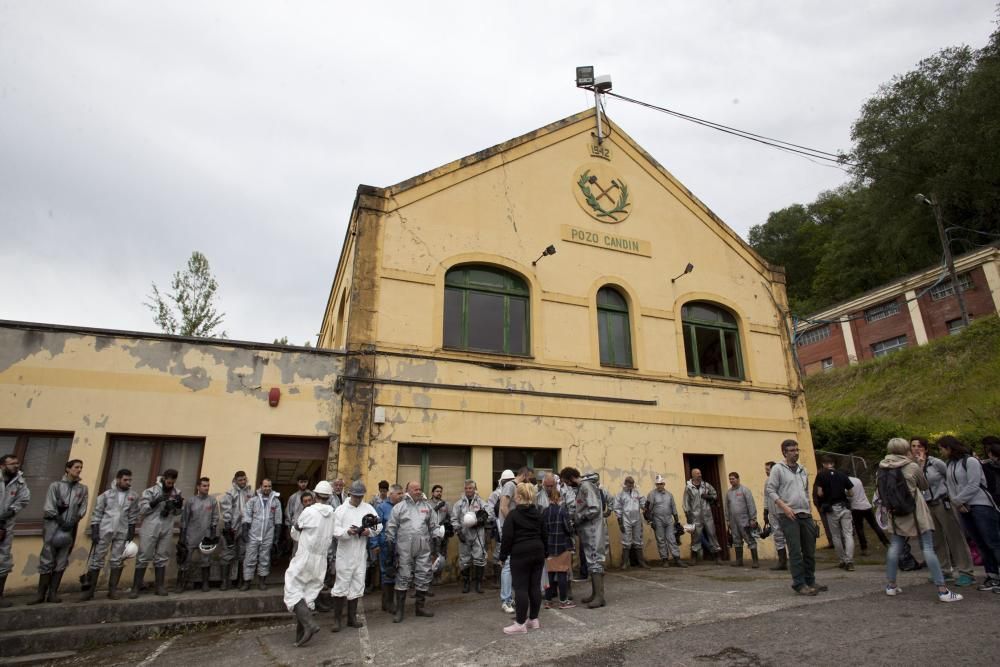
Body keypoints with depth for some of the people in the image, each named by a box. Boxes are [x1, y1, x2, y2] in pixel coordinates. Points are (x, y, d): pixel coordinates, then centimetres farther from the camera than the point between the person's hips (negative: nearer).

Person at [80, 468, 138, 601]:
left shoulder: (134, 496, 2)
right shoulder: (106, 495, -3)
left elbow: (133, 515, 6)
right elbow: (96, 513, -2)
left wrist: (131, 531, 2)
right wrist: (94, 531, -8)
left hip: (122, 533, 2)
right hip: (104, 531, -2)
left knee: (117, 561, 5)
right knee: (96, 560, 3)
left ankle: (112, 590, 14)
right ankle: (90, 590, 14)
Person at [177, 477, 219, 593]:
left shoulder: (213, 501, 2)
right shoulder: (190, 501, 0)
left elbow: (215, 518, 4)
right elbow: (184, 520, 3)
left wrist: (213, 534, -3)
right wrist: (182, 536, 1)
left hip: (206, 536, 1)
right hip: (191, 537, -1)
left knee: (206, 560, 6)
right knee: (185, 560, 0)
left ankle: (205, 584, 17)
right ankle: (180, 584, 13)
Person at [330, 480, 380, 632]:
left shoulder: (369, 508, 2)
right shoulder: (340, 510, -5)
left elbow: (379, 526, 2)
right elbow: (334, 531, -11)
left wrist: (370, 531, -17)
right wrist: (347, 532, -28)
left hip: (361, 554, 3)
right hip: (345, 553, -3)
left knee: (357, 586, 12)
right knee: (341, 586, 0)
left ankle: (352, 617, 26)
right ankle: (336, 618, 13)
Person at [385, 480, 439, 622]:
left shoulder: (427, 506, 10)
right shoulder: (399, 507, 1)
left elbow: (434, 525, 14)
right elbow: (391, 527, 4)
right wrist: (389, 541, 2)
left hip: (423, 548, 3)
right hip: (404, 548, -3)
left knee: (424, 577, 8)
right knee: (403, 577, 1)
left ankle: (420, 607, 24)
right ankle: (399, 610, 13)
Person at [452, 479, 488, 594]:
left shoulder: (481, 502, 5)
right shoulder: (459, 503, 6)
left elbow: (488, 517, 2)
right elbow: (454, 519, 4)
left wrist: (478, 522, -15)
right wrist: (458, 531, -7)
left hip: (478, 535, -1)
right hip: (464, 535, 1)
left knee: (479, 558, -3)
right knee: (464, 559, 8)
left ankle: (479, 582, 11)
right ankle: (465, 582, 22)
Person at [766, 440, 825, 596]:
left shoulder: (803, 469, 16)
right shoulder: (778, 468, -3)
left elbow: (806, 491, 24)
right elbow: (769, 490, -8)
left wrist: (808, 510, 17)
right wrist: (784, 506, -15)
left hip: (806, 515, 6)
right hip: (789, 516, -6)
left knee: (810, 551, 9)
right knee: (795, 551, -6)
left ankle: (810, 581, 22)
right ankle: (799, 584, 1)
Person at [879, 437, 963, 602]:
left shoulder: (882, 468, -1)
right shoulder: (912, 466, -9)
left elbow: (882, 492, 6)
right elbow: (924, 485, 6)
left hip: (896, 513, 4)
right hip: (915, 511, -4)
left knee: (895, 546, 11)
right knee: (928, 548, -1)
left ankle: (890, 585, 14)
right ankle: (942, 590, -2)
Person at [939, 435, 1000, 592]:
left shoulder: (970, 461, -10)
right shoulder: (950, 464, 13)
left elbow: (973, 485, -14)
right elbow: (951, 486, 11)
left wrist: (957, 500, -9)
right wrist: (957, 503, -3)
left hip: (980, 505, -7)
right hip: (963, 507, 7)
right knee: (980, 544, 8)